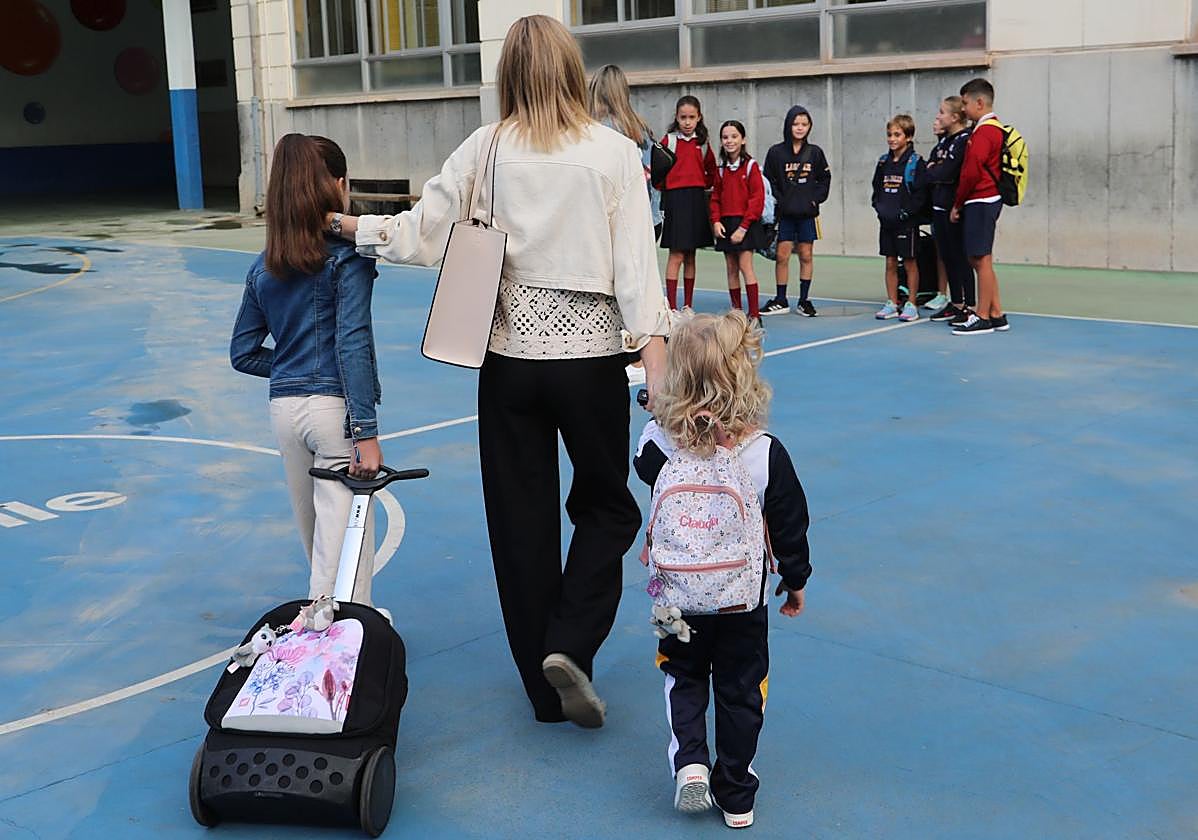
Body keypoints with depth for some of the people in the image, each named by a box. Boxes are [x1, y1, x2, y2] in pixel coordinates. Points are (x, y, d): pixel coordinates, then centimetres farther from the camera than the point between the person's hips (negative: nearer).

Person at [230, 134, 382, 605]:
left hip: (283, 408, 6)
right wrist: (366, 432, -17)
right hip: (336, 407, -6)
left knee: (315, 537, 20)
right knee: (343, 540, -4)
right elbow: (353, 344, -16)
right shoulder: (347, 256, -9)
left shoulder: (263, 268, 9)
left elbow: (243, 354, 12)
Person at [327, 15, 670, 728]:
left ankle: (546, 687, 21)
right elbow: (637, 265, -10)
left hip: (509, 355, 2)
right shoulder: (615, 153, -5)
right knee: (607, 506, 16)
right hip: (590, 352, -1)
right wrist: (657, 367, -11)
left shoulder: (485, 150, -2)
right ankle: (571, 645, -3)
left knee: (521, 518, 12)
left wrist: (353, 225, 16)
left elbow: (420, 235, -1)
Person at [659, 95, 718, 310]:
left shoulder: (703, 142, 10)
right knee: (676, 255, -7)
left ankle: (688, 306, 16)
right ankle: (672, 307, -4)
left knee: (690, 256, 10)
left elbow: (711, 173, 19)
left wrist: (702, 185, 4)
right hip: (675, 199, -4)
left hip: (697, 201, 4)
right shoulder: (669, 139, -2)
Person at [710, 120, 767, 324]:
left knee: (745, 266, -11)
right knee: (731, 269, 8)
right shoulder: (721, 169, 11)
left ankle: (754, 314, -9)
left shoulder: (751, 166, -7)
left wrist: (743, 227, -15)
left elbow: (757, 199, -11)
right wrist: (716, 221, -2)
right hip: (725, 224, 6)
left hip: (745, 224, -6)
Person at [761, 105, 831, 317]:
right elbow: (769, 182, 0)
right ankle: (781, 301, 9)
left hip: (807, 213, 1)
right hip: (784, 214, -1)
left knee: (806, 256, 5)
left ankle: (804, 301, 13)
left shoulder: (815, 152, 4)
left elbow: (825, 179, 9)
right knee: (782, 256, -1)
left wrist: (815, 199, -3)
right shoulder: (776, 152, -1)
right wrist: (779, 202, -10)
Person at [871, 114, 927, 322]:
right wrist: (879, 208, 1)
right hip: (886, 221, 5)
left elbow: (920, 194, -12)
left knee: (909, 262, 4)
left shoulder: (915, 162, -8)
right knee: (890, 263, 9)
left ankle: (911, 305, 10)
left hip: (906, 221, -5)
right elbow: (876, 189, 15)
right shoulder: (883, 162, 9)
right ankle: (891, 304, 16)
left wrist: (904, 213, -16)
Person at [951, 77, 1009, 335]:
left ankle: (983, 318, 1)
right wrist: (962, 203, 14)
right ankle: (997, 315, 17)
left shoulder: (983, 132, -15)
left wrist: (957, 204, -7)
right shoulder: (995, 128, 16)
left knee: (981, 259, -4)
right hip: (988, 200, 10)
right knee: (980, 259, 13)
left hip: (980, 202, -10)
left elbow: (971, 172, -19)